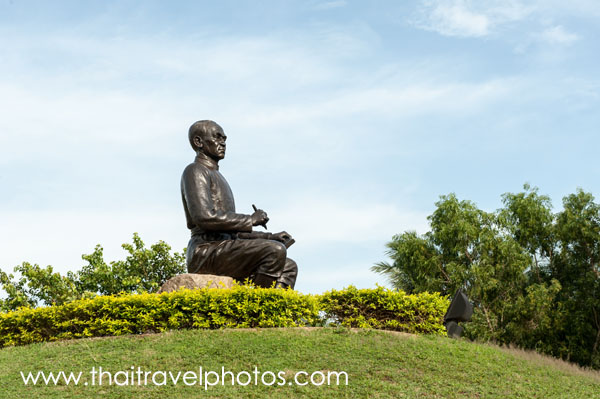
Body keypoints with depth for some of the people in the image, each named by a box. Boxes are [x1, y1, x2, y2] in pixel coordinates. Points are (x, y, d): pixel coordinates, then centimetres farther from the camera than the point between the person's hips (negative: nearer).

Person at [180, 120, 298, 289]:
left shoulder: (218, 178, 28)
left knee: (289, 267, 6)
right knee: (275, 251, -25)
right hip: (205, 251, -10)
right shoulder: (195, 171, -3)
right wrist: (251, 220, -11)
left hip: (224, 250, 10)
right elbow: (205, 218, -19)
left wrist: (269, 237, 14)